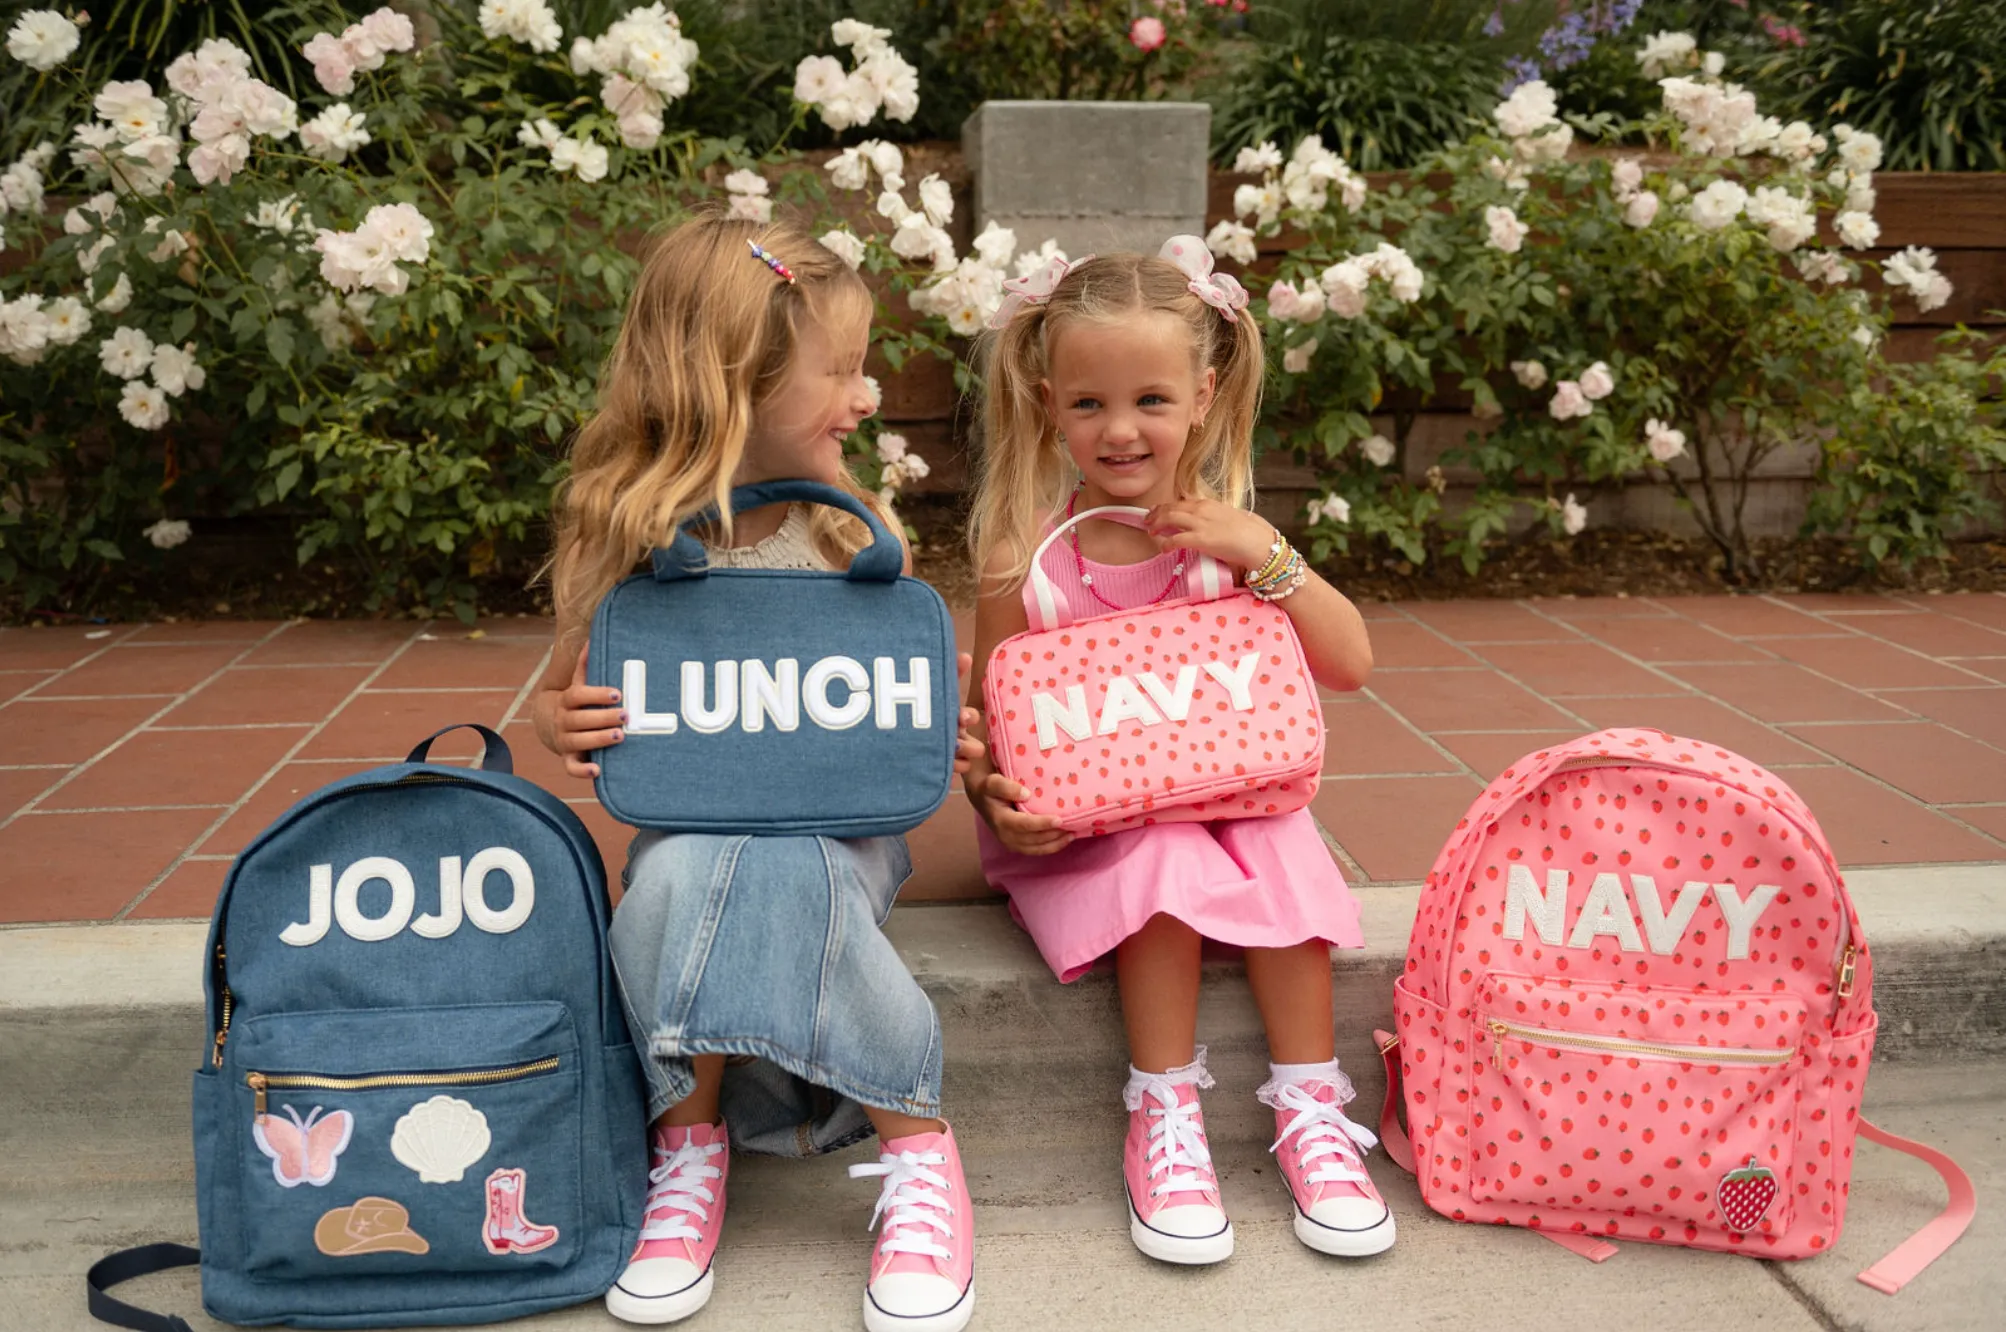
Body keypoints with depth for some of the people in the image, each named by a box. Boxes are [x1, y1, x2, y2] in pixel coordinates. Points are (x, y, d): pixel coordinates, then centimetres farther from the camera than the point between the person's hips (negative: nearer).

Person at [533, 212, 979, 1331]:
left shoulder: (855, 534, 1)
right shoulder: (628, 538, -2)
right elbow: (572, 703, 10)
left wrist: (942, 740, -12)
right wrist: (560, 726, -13)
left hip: (839, 826, 0)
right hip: (689, 820, 1)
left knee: (791, 878, -35)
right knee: (675, 875, -34)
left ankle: (919, 1147, -17)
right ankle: (691, 1141, -13)